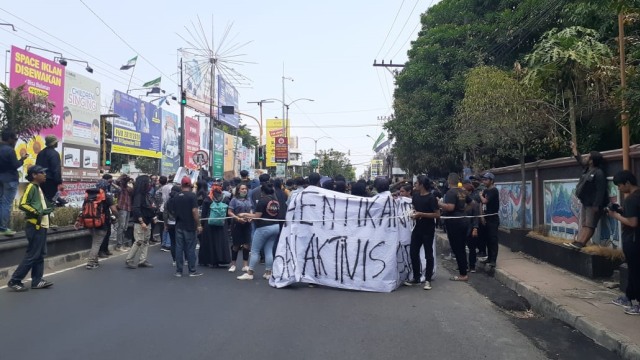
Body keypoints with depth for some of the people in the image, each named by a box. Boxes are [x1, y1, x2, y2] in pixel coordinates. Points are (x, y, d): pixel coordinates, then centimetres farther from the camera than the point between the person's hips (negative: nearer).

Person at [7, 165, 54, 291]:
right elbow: (22, 204, -22)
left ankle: (37, 281, 15)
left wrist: (46, 210, 10)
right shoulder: (31, 187, -11)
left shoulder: (38, 188, 17)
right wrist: (37, 212, -18)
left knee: (40, 254, 10)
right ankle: (14, 281, 2)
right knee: (32, 255, -6)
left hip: (41, 225, 10)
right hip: (35, 226, -10)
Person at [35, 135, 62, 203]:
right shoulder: (54, 153, -12)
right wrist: (59, 182, -16)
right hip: (51, 181, -8)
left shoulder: (41, 153, 13)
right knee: (51, 200, -6)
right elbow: (56, 169, -17)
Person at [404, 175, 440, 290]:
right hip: (418, 228, 7)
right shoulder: (415, 195, 6)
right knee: (413, 252, 7)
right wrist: (413, 213, 1)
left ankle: (428, 280, 13)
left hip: (428, 230, -7)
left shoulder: (431, 198, -15)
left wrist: (421, 214, -21)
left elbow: (437, 214, -18)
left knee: (428, 254, 2)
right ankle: (416, 278, 20)